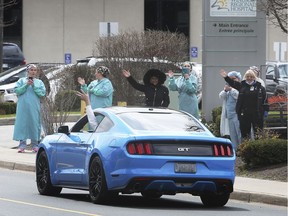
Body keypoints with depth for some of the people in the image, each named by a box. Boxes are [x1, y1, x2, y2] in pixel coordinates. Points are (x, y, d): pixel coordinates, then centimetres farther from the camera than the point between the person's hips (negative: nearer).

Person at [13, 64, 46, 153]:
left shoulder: (39, 82, 11)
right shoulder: (22, 81, 9)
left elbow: (42, 93, 0)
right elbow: (17, 91, -1)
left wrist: (33, 86, -10)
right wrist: (26, 85, -12)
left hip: (34, 107, 1)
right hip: (23, 106, -1)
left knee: (35, 124, 0)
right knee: (22, 123, -5)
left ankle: (35, 145, 6)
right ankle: (22, 145, -4)